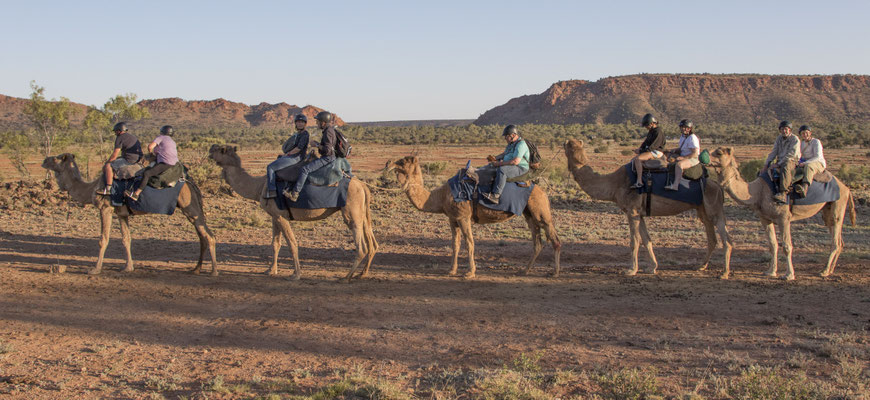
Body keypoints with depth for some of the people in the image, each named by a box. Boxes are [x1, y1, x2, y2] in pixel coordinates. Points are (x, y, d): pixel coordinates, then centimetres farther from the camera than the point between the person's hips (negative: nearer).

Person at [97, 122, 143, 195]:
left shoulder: (120, 138, -7)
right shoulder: (132, 136, 23)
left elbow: (115, 155, -12)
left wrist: (107, 161, 5)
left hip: (129, 160, -10)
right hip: (137, 159, 10)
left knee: (108, 166, -8)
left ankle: (108, 189, -13)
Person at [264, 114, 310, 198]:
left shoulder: (305, 134, -10)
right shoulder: (297, 134, 19)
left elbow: (299, 148, -21)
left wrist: (288, 154, -11)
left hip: (294, 158, -11)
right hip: (290, 157, 11)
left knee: (270, 167, -17)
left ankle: (272, 190, -19)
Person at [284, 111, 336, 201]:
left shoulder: (328, 132, -18)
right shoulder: (329, 129, 13)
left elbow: (327, 150, -25)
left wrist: (317, 144, -13)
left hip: (327, 158, -11)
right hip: (326, 158, 11)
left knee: (304, 169, -22)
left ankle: (294, 194, -27)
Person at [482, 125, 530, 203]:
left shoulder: (521, 144, -20)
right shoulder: (512, 143, 13)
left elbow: (515, 161, -30)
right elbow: (504, 154, 27)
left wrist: (499, 163, -25)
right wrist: (495, 158, 7)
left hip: (520, 169, -11)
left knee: (502, 170, -37)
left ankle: (495, 196, -41)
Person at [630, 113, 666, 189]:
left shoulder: (658, 132, -16)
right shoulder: (651, 131, 15)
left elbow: (652, 146, -22)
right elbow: (646, 141, 20)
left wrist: (641, 151, -17)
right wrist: (640, 148, 0)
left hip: (656, 152, -11)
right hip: (650, 151, 11)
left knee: (637, 159, -29)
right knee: (632, 161, 5)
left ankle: (639, 182, -31)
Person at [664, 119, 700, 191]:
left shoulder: (692, 138, -16)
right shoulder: (682, 137, 13)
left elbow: (695, 154, -23)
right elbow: (680, 149, 25)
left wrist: (683, 158, -26)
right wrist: (674, 150, 3)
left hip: (693, 159, -11)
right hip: (684, 157, 11)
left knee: (678, 164, -36)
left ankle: (675, 185, -43)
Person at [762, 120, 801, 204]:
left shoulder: (795, 140, -8)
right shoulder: (779, 138, 12)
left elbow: (791, 156, -18)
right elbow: (773, 153, 9)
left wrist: (778, 164, -22)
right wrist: (766, 165, -3)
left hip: (792, 163, -8)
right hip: (780, 163, 8)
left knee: (785, 168, -40)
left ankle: (783, 194, -52)